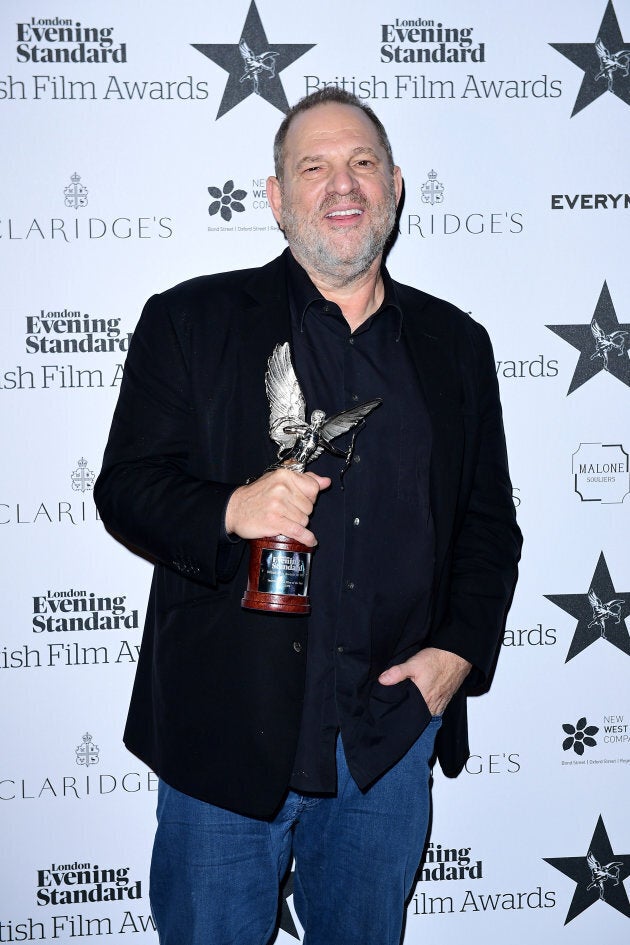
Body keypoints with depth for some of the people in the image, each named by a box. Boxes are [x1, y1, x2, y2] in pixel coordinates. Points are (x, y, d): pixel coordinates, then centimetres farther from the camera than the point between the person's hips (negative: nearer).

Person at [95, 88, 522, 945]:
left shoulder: (454, 344, 9)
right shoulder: (191, 321, 0)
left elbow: (489, 522, 12)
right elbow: (126, 488, -3)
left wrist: (459, 651, -2)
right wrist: (229, 511, -23)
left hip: (393, 730, 3)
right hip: (226, 725, -2)